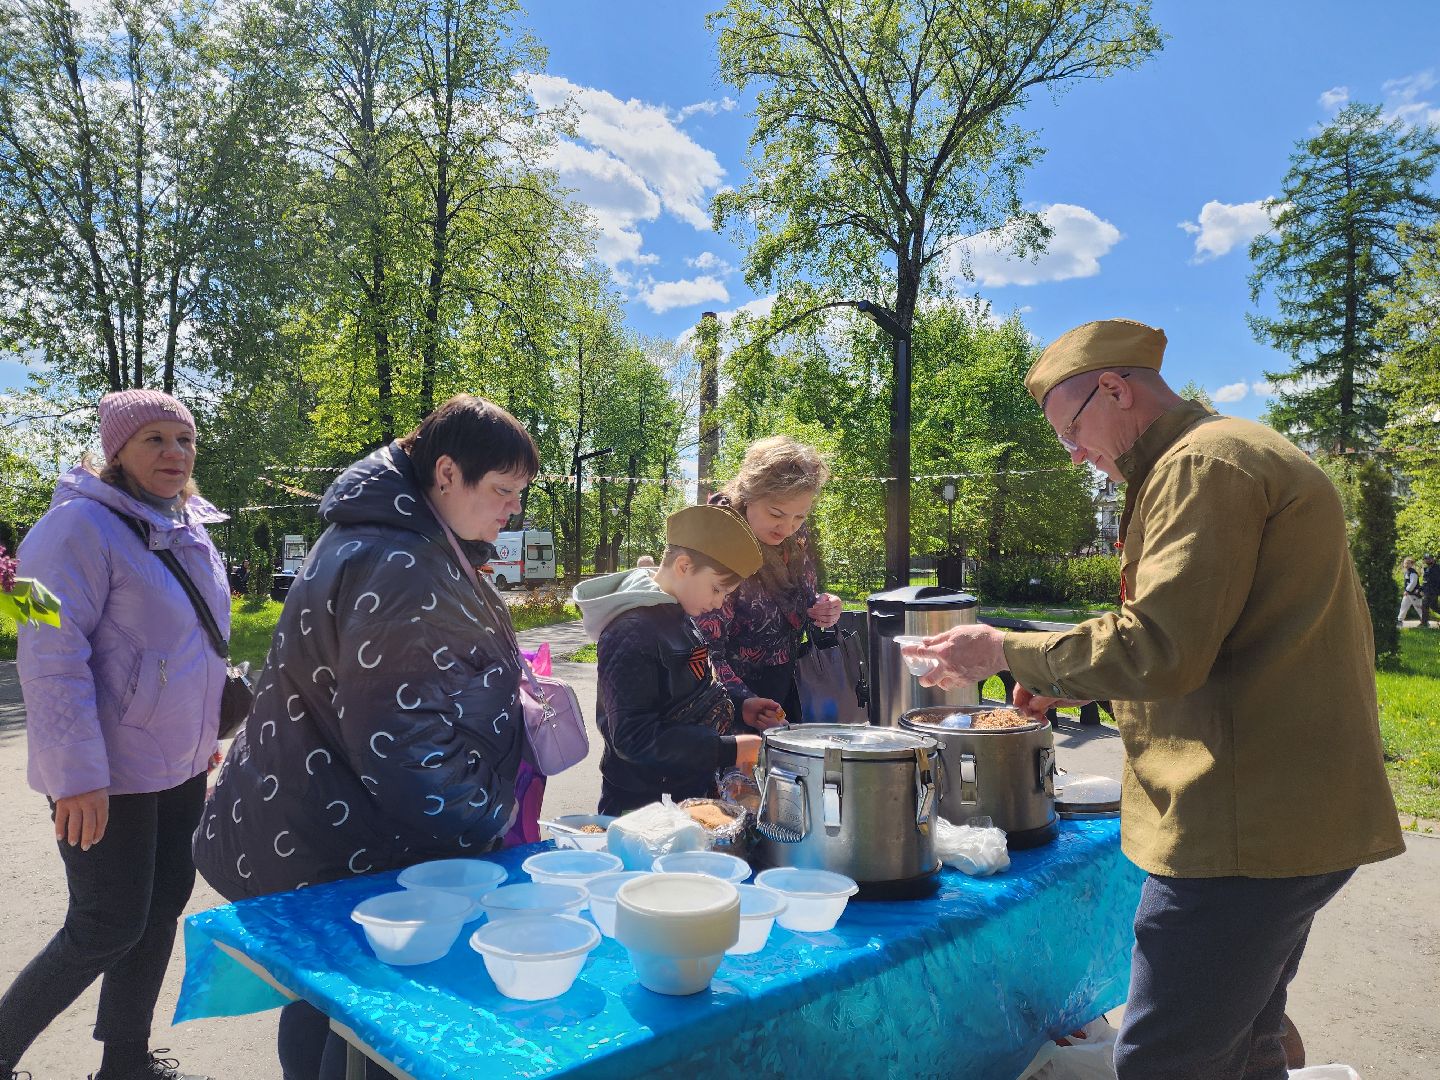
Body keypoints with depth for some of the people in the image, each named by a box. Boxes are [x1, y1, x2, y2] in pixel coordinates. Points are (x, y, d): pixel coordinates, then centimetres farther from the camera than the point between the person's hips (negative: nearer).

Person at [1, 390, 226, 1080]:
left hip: (179, 765, 8)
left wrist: (205, 734, 22)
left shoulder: (190, 529, 9)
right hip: (109, 776, -8)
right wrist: (76, 775, -23)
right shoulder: (80, 526, -16)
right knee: (108, 929, 0)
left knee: (163, 905, 14)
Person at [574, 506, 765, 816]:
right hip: (644, 805, -9)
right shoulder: (633, 633, -24)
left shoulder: (678, 615, 5)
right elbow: (633, 737, -28)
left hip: (691, 793, 9)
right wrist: (728, 750, -28)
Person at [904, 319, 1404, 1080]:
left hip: (1246, 826, -11)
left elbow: (1160, 650, -23)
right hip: (1287, 816, 11)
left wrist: (1005, 650, -12)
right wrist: (1072, 682, 19)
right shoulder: (1239, 455, 20)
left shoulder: (1203, 464, -14)